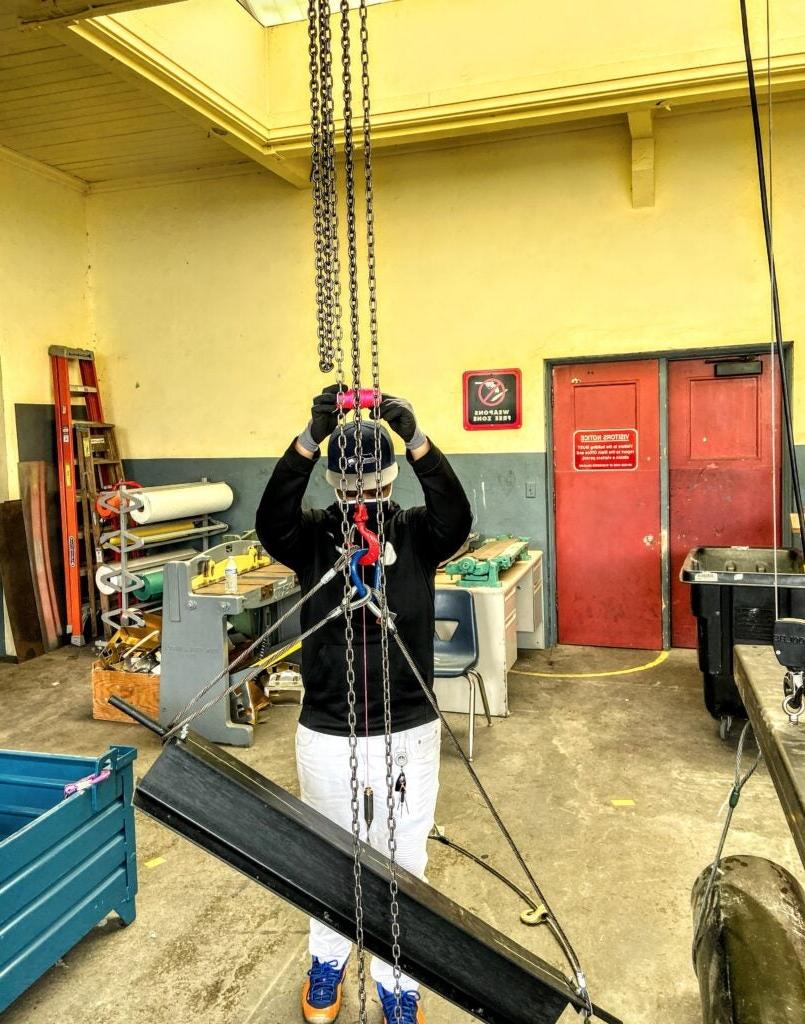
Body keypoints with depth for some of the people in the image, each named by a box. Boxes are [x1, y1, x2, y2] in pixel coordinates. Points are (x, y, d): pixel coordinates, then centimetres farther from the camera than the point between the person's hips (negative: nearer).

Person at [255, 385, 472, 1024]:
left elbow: (457, 519, -25)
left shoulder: (416, 533, -4)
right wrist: (311, 438, -39)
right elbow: (272, 521, -25)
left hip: (408, 733, 0)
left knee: (402, 865, 13)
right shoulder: (313, 536, -5)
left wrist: (416, 438, -39)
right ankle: (328, 961, 46)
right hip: (327, 736, 1)